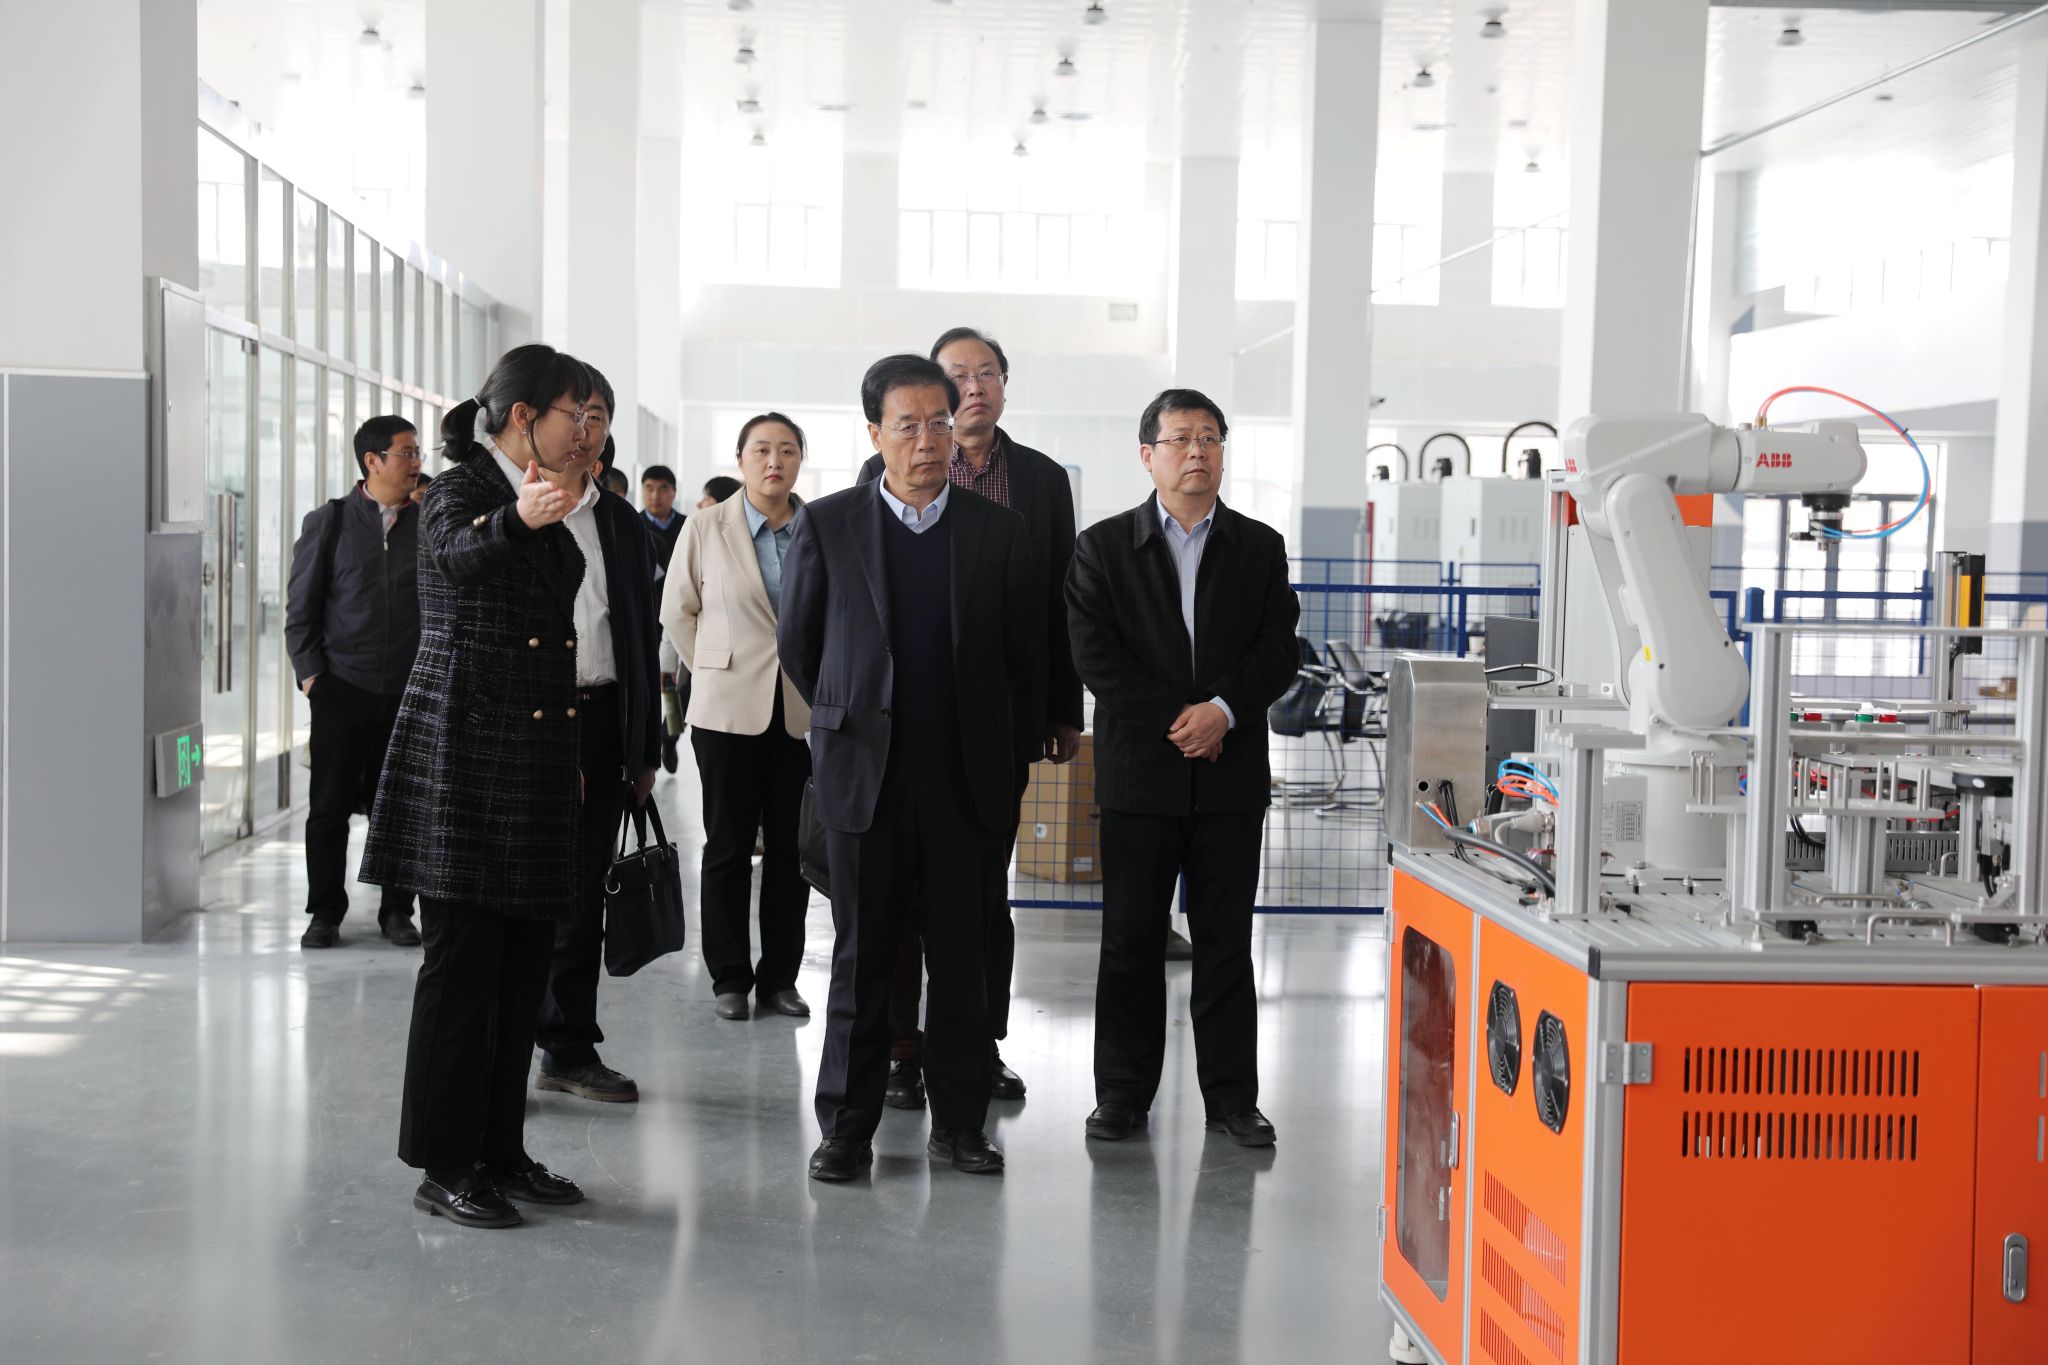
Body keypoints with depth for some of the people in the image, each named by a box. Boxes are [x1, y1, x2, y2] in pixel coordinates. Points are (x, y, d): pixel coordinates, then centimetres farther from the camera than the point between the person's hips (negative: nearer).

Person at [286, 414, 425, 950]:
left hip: (411, 690, 1)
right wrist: (311, 674, -2)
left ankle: (397, 911, 15)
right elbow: (301, 607, 6)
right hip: (342, 686, -1)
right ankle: (325, 912, 14)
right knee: (329, 805, 2)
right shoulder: (328, 521, 5)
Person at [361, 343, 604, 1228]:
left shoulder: (545, 506, 17)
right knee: (464, 966, -3)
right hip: (463, 758, -8)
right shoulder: (460, 491, -8)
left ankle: (500, 1153, 20)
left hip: (536, 765, 8)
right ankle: (444, 1165, 6)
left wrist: (572, 758, 24)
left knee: (523, 968, 11)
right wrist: (518, 519, -55)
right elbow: (462, 555, -33)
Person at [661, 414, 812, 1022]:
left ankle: (780, 976, 15)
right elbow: (677, 612, 9)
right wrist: (718, 671, 10)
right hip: (729, 709, -1)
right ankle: (729, 977, 15)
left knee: (791, 847, 5)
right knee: (728, 846, 4)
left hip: (802, 711, 1)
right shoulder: (707, 528, 0)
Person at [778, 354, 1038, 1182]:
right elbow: (797, 645, 10)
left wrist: (1010, 751, 8)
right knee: (861, 957, 5)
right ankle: (846, 1127, 15)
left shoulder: (998, 532, 4)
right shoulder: (827, 525, 1)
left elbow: (1025, 656, 9)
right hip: (864, 775, -1)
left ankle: (959, 1121, 18)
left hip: (967, 777, 1)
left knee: (962, 959, 7)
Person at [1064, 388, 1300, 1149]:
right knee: (1130, 938, 5)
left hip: (1231, 775, 1)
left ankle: (1231, 1095, 14)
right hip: (1137, 772, -1)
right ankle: (1122, 1092, 16)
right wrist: (1177, 723, -11)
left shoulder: (1260, 548, 9)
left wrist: (1223, 709, -15)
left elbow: (1279, 653, 2)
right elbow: (1095, 656, -5)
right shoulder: (1103, 546, 3)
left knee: (1226, 941, 6)